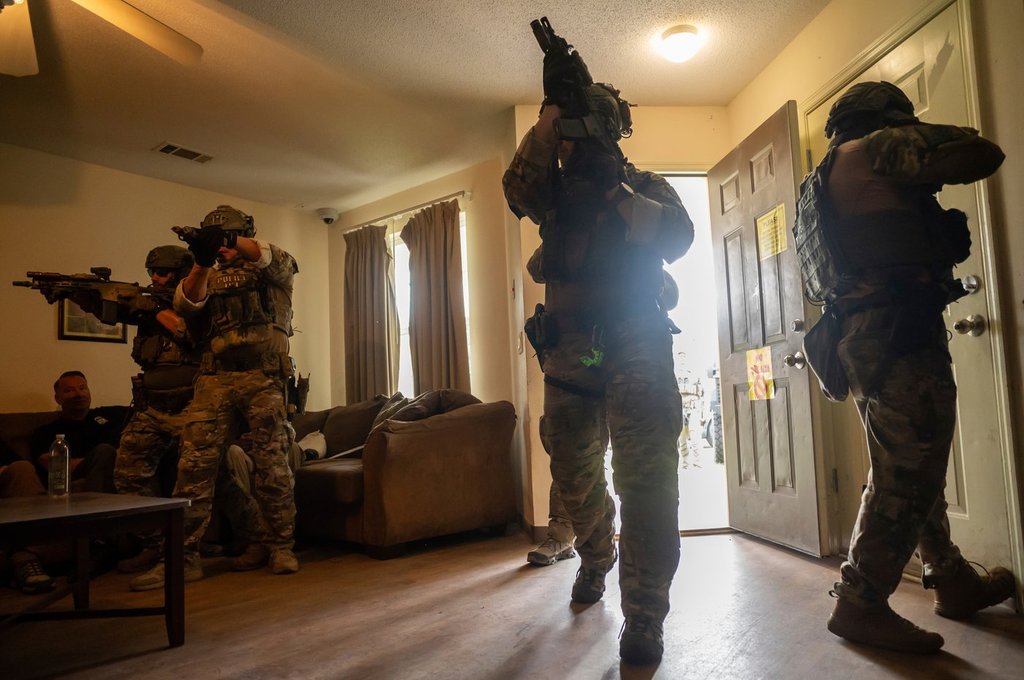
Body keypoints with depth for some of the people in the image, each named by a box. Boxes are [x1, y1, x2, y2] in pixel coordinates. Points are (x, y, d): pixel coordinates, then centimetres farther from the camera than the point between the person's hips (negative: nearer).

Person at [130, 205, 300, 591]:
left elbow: (275, 258, -11)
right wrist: (202, 264, -17)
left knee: (272, 464, -1)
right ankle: (183, 556, 2)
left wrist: (232, 243, -29)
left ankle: (280, 546, 13)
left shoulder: (271, 270, 13)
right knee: (194, 463, -5)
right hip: (215, 379, 3)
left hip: (263, 376, -3)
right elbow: (185, 305, 2)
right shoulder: (209, 278, 21)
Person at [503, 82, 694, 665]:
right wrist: (550, 114, -14)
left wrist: (617, 192, -12)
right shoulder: (556, 188, 14)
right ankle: (595, 561, 39)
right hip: (569, 344, 3)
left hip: (636, 341, -2)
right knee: (575, 473, 13)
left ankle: (644, 615, -8)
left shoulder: (645, 185, 11)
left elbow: (678, 237, -6)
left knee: (645, 473, -15)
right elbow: (519, 190, -9)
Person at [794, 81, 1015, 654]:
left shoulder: (822, 182, 23)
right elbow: (984, 154, -4)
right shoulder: (879, 147, -3)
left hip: (861, 333, 10)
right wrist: (921, 137, 15)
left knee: (913, 467, 18)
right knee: (906, 474, -5)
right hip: (898, 330, -10)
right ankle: (861, 603, 0)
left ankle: (955, 582, 31)